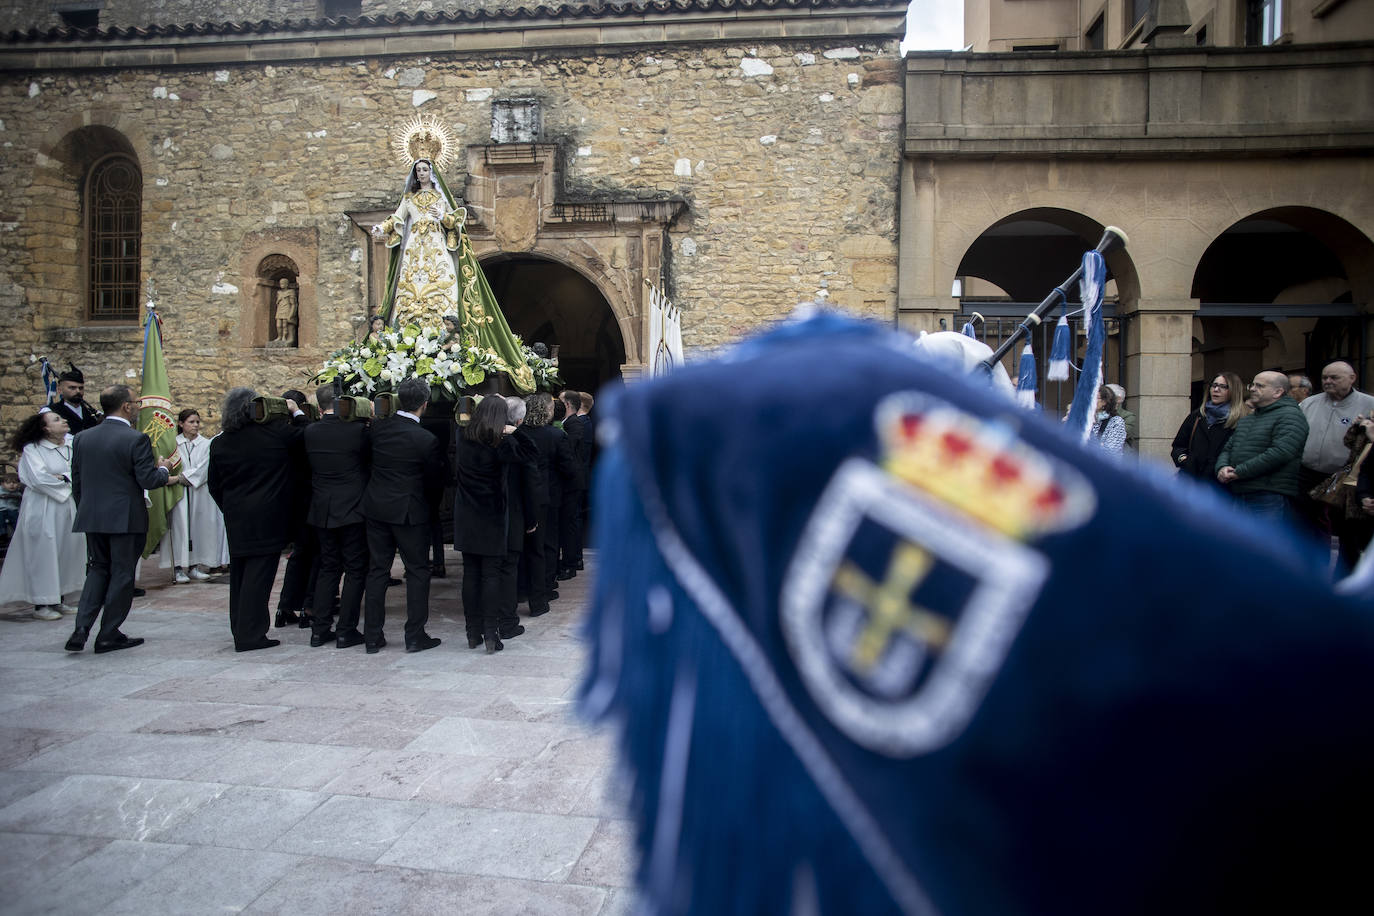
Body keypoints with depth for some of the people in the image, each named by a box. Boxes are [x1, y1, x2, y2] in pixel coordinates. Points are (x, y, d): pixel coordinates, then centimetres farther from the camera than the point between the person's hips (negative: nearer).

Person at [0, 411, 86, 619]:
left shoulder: (72, 442, 6)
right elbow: (39, 478, -17)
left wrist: (62, 477, -12)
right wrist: (71, 480, -7)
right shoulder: (32, 449, -8)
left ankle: (57, 599, 20)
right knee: (43, 554, -1)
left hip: (69, 507, 5)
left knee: (66, 552, 9)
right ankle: (41, 604, 6)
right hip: (43, 510, -5)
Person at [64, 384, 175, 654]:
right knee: (121, 573, 5)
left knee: (98, 569, 17)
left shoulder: (82, 438, 5)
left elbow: (76, 481, 10)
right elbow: (148, 481, -15)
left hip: (92, 517, 6)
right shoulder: (136, 439, -14)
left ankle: (81, 628, 4)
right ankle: (108, 636, 11)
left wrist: (85, 510, 20)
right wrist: (164, 469, 5)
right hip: (125, 518, -5)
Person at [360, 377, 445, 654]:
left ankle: (372, 637, 17)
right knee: (417, 571, 7)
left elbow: (370, 462, 10)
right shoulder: (425, 439, -16)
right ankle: (415, 635, 8)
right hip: (409, 510, -5)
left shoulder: (378, 428, -3)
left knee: (377, 570, 12)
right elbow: (435, 479, -5)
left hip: (376, 506, 5)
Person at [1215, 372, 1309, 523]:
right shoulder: (1247, 419, 22)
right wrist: (1222, 467, -4)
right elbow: (1227, 448, 20)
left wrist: (1239, 472, -17)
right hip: (1240, 497, 8)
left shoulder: (1290, 415, -6)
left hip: (1271, 500, -8)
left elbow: (1280, 453, -20)